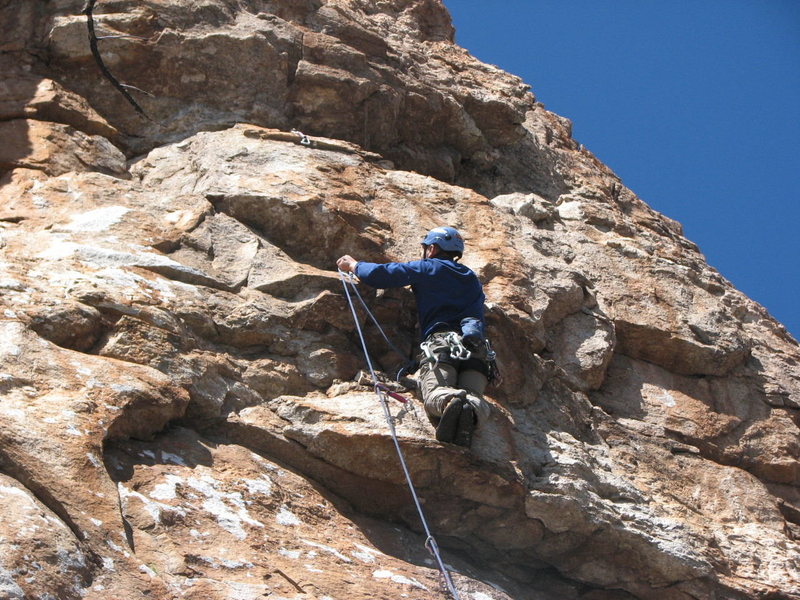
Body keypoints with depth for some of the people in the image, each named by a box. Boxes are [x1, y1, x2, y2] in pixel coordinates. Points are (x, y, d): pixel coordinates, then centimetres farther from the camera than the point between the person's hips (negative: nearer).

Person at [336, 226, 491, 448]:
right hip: (476, 345, 4)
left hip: (439, 341, -4)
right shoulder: (472, 279, 35)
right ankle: (470, 410, -49)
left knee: (435, 394, -21)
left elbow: (381, 275, 11)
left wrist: (354, 265, 29)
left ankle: (451, 401, -56)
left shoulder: (428, 268, 17)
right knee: (472, 397, -14)